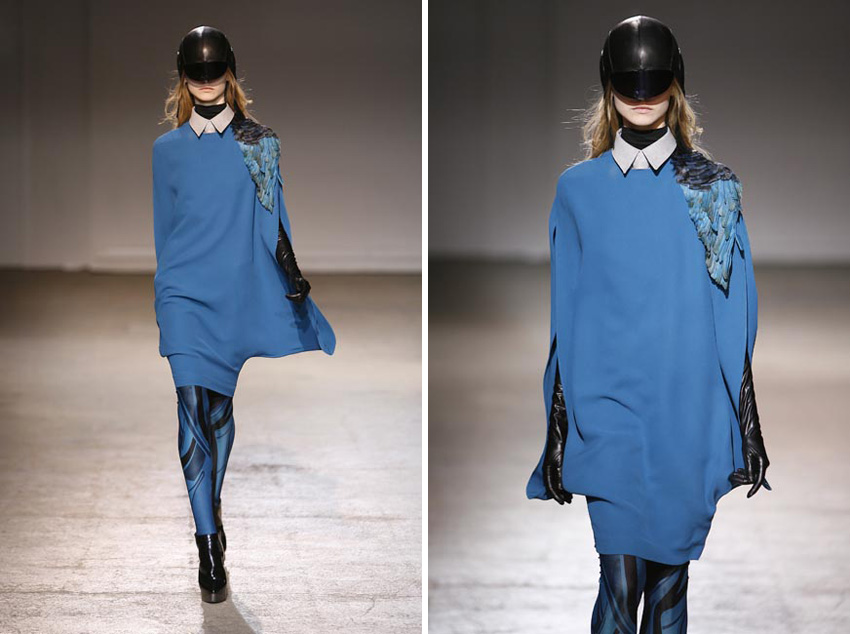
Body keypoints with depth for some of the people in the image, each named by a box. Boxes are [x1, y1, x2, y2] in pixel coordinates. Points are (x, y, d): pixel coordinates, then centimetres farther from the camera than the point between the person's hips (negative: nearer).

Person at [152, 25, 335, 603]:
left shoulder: (260, 142, 6)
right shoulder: (167, 150, 8)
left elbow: (274, 221, 5)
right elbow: (164, 229, 14)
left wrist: (292, 276, -6)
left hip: (244, 290, 1)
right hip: (186, 293, -1)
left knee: (220, 410, 8)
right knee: (196, 412, -11)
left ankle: (211, 509, 30)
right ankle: (209, 547, -12)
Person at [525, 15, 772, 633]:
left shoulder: (714, 188, 5)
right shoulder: (579, 188, 6)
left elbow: (734, 311, 5)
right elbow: (565, 315, 9)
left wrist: (747, 429, 2)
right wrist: (557, 434, 7)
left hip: (687, 411, 0)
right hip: (608, 411, 0)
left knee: (670, 575, 6)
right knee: (620, 581, -8)